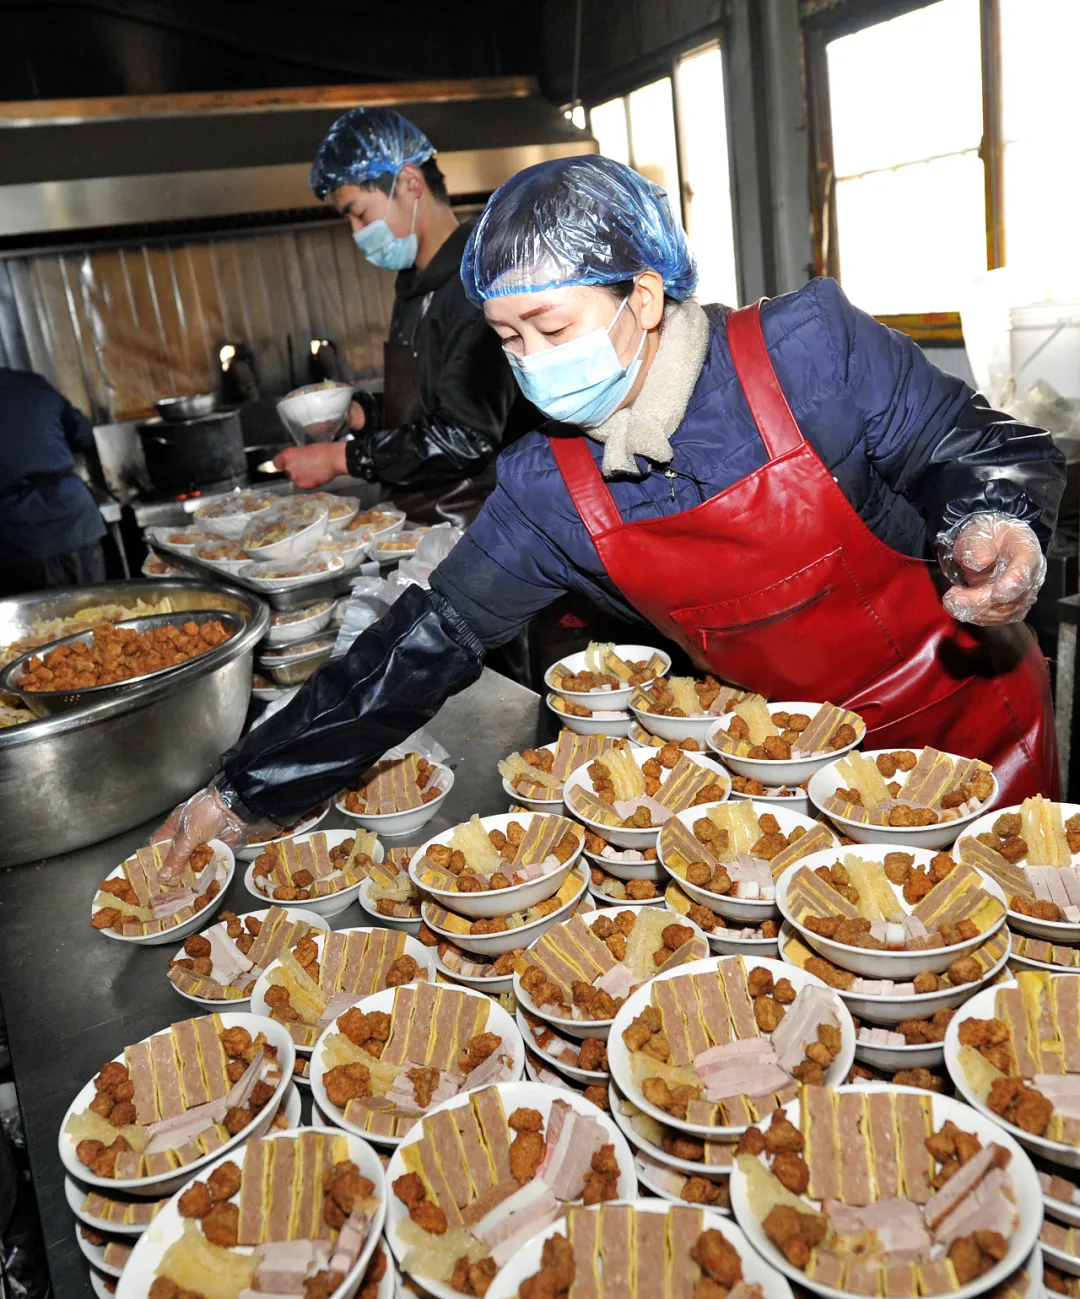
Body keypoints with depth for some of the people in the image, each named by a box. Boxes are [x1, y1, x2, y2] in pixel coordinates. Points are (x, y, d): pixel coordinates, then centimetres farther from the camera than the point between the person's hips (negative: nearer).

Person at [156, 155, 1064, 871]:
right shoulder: (548, 493, -13)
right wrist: (247, 793, -12)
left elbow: (983, 449, -9)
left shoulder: (809, 350, -21)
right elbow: (427, 644, -12)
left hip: (970, 717, -1)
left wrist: (990, 529, -34)